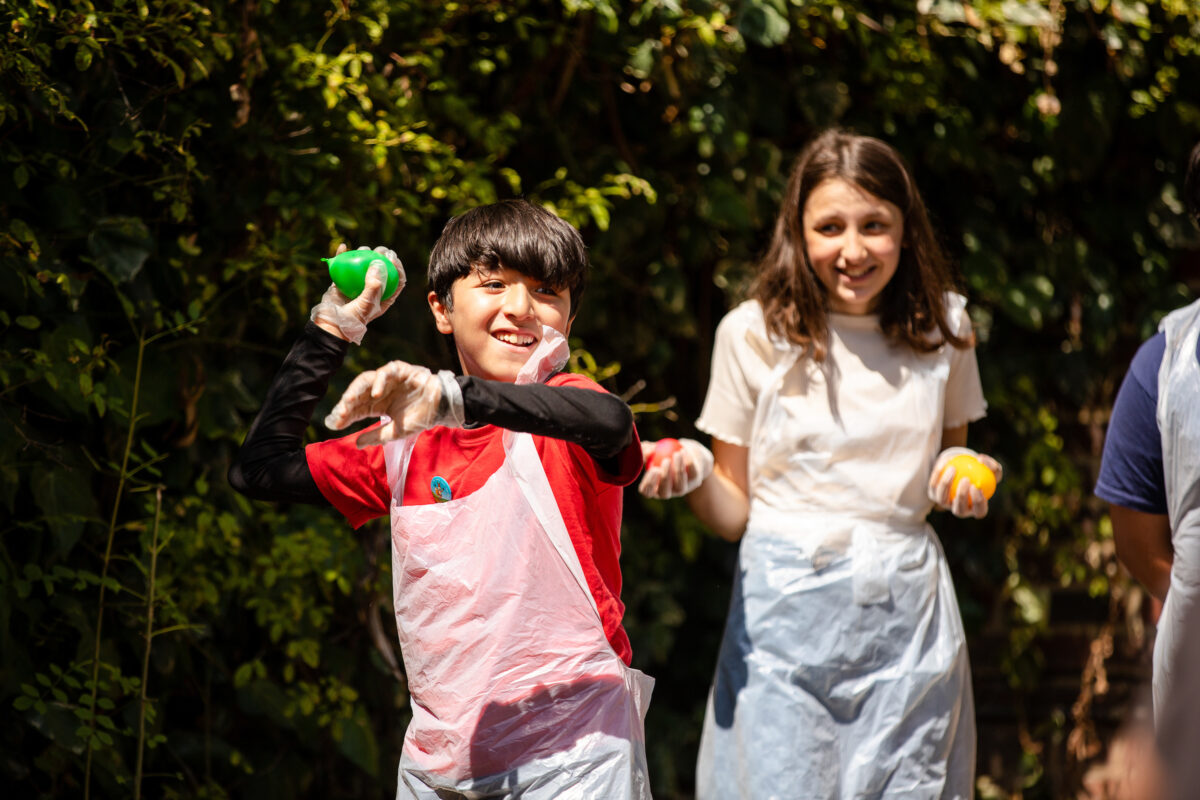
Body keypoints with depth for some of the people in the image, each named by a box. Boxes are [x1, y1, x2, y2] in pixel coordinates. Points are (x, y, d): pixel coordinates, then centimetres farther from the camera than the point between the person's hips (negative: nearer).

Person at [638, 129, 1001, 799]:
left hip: (906, 611, 2)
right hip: (785, 609, -2)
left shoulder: (942, 329, 6)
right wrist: (694, 475, -16)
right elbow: (734, 511, 4)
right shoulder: (754, 333, -1)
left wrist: (962, 476, -1)